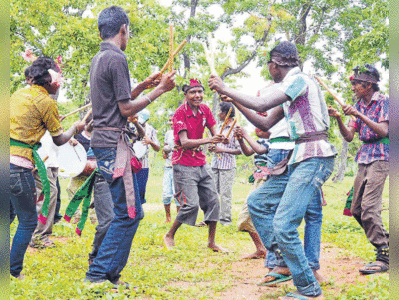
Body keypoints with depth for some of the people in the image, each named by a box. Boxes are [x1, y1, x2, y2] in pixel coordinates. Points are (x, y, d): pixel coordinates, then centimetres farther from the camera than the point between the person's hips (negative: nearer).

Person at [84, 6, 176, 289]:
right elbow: (126, 109, -13)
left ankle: (109, 274, 16)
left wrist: (143, 86, 24)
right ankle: (98, 275, -5)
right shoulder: (117, 59, -12)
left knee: (129, 211, 13)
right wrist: (159, 90, -6)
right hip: (114, 142, -10)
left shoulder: (98, 59, 18)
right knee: (129, 213, -7)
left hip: (103, 140, 10)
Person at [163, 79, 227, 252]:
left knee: (213, 200, 4)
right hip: (184, 165, -7)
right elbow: (184, 142, -24)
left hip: (201, 163, 7)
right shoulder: (180, 113, -14)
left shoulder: (205, 109, 4)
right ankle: (169, 236, 7)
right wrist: (208, 140, -34)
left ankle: (212, 242, 16)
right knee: (191, 204, -14)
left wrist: (220, 138, -16)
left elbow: (214, 132, 8)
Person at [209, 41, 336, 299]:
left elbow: (261, 105, -19)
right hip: (301, 160, 10)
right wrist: (234, 100, 22)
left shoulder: (298, 80, -10)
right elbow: (266, 124, 23)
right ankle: (286, 259, 14)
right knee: (258, 204, 14)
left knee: (283, 224, -16)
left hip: (314, 159, -10)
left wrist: (225, 89, -9)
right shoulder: (291, 87, 19)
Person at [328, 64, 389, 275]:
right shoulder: (359, 105, 15)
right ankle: (384, 244, 20)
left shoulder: (383, 101, -5)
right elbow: (349, 137, 11)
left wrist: (359, 115, -23)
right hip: (364, 158, 8)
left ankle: (384, 258, -13)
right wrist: (338, 119, -5)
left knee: (369, 207, -18)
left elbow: (384, 131, -18)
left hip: (380, 158, -8)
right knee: (357, 209, 6)